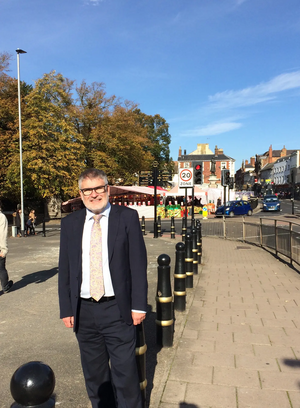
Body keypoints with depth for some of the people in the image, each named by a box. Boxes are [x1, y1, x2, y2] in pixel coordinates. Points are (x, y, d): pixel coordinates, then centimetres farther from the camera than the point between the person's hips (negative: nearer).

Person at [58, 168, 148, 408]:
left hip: (117, 309, -3)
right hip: (83, 311, 3)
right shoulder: (70, 223, 4)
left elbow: (138, 264, -6)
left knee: (125, 373, 6)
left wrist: (139, 305, -9)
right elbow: (64, 269, 6)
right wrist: (66, 309, 3)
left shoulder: (127, 217, -4)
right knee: (94, 373, 19)